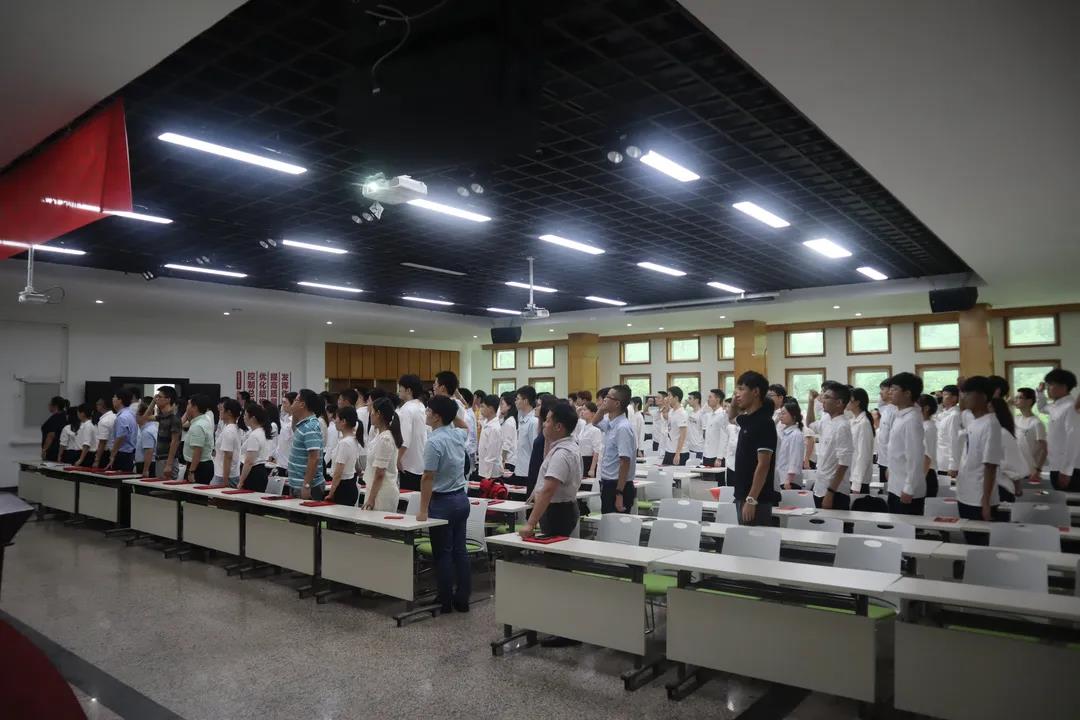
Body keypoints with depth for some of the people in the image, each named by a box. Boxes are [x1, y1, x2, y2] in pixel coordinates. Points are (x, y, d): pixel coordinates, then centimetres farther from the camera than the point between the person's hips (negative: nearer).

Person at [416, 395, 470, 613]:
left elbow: (428, 478, -19)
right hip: (461, 498, 8)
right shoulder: (458, 436, 3)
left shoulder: (435, 442, -19)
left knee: (443, 553, 3)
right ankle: (462, 599, 18)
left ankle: (445, 601, 10)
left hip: (443, 502, -8)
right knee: (459, 550, 12)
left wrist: (423, 509, -15)